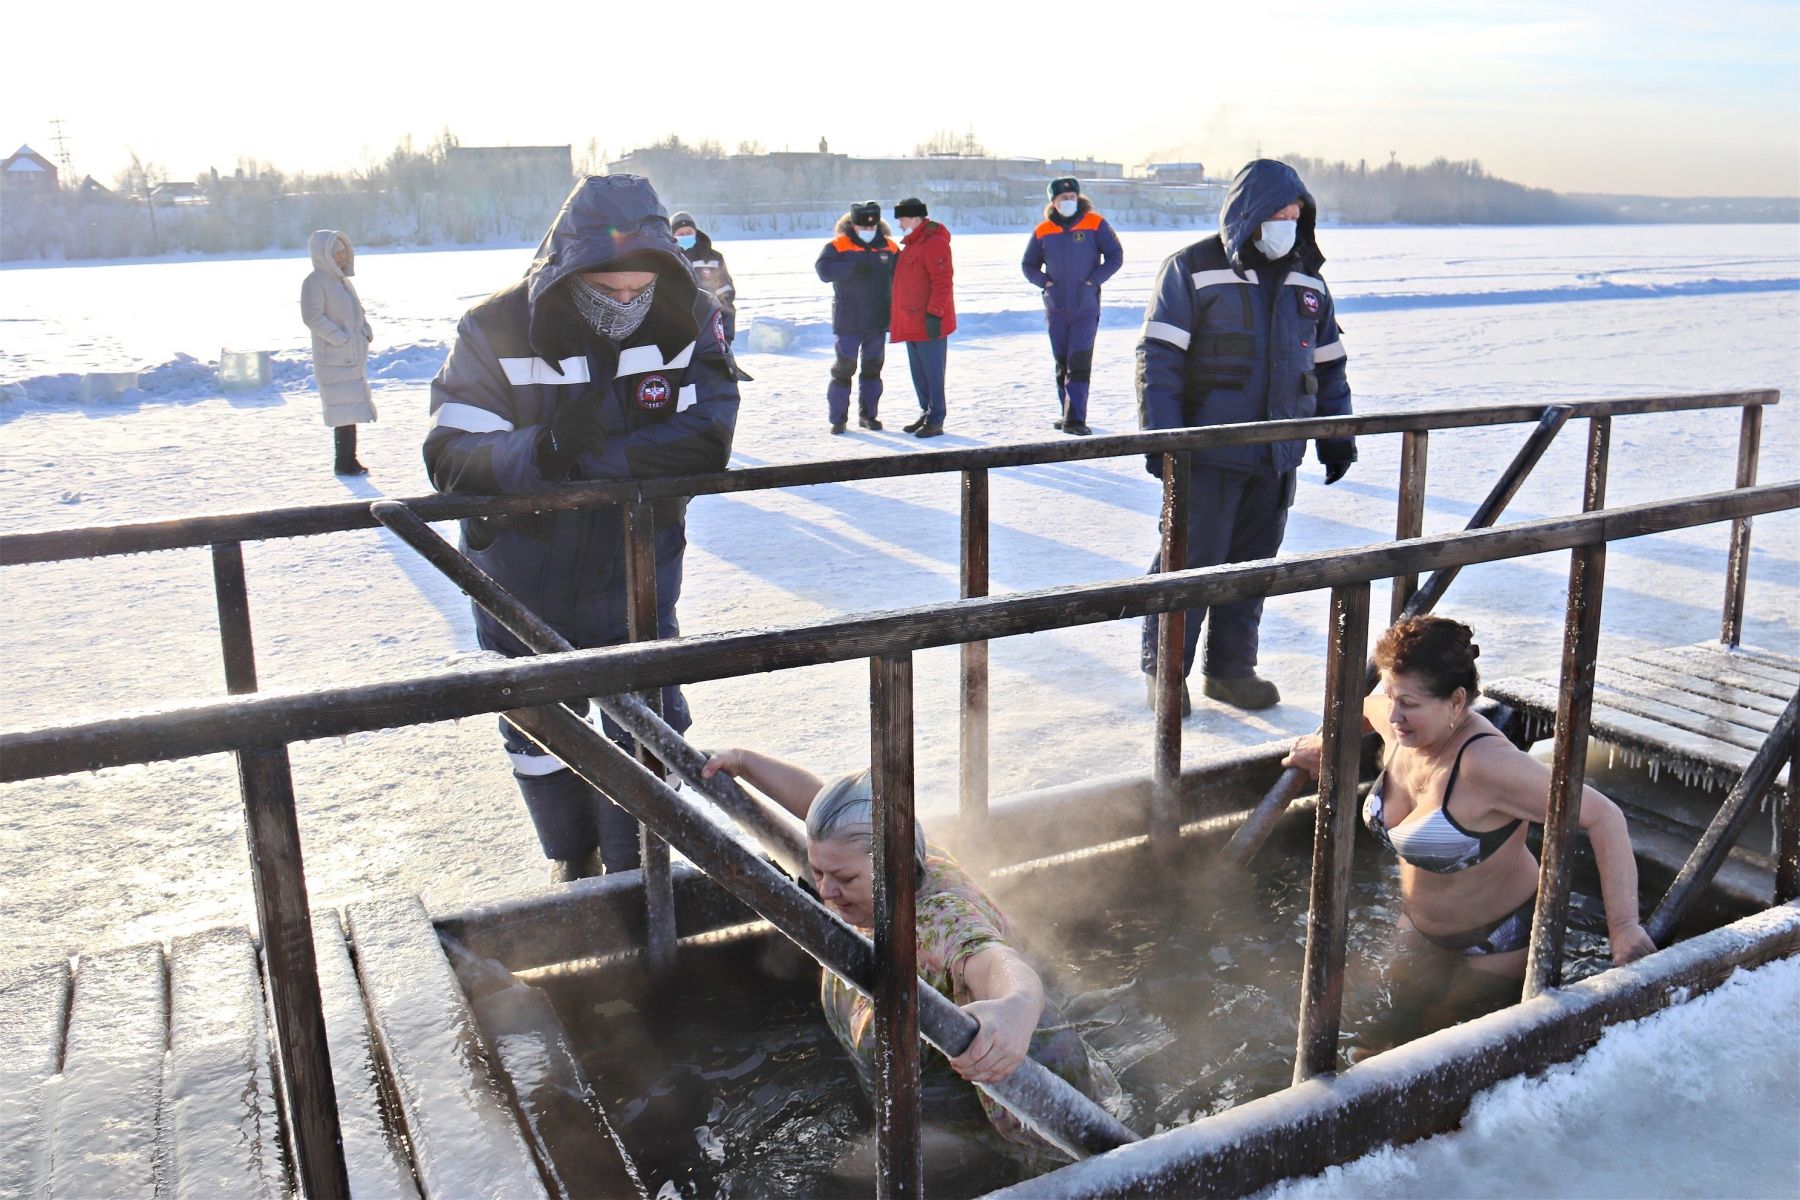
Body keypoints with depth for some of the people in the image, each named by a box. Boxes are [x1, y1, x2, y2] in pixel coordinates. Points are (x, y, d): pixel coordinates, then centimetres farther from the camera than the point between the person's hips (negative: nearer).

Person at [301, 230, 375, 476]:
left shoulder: (342, 280, 16)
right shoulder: (315, 282, -10)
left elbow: (357, 311, 25)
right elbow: (312, 317, -19)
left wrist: (366, 331, 7)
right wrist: (340, 338, -20)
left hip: (353, 357, 9)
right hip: (334, 359, -9)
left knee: (352, 408, 11)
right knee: (344, 409, -10)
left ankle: (349, 460, 18)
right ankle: (344, 462, -4)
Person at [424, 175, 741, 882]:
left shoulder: (692, 324, -12)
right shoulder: (497, 329, -16)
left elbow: (703, 443, -23)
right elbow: (449, 456, -22)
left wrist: (580, 466, -30)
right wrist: (541, 452, -42)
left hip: (635, 578, 0)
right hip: (523, 586, 1)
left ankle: (634, 872, 28)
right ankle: (571, 860, 43)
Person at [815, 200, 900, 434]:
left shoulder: (889, 247, 5)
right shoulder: (838, 246, -6)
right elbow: (823, 268, -21)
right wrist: (853, 268, -30)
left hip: (878, 320, 4)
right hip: (848, 322, -4)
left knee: (873, 368, 11)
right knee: (844, 368, -2)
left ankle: (868, 414, 23)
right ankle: (837, 418, 5)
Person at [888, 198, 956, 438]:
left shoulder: (934, 242, -13)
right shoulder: (911, 243, 18)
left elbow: (943, 281, -20)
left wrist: (934, 313, -24)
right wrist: (901, 318, 23)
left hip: (929, 324, -10)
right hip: (911, 323, 10)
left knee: (932, 372, -5)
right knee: (919, 373, 14)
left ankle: (935, 421, -2)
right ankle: (926, 414, 23)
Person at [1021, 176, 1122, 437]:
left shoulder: (1095, 224, -2)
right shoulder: (1042, 231, 5)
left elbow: (1115, 256, 2)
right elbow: (1028, 265, 15)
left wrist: (1094, 279, -10)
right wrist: (1044, 281, -3)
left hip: (1085, 307, -3)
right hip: (1055, 307, 3)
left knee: (1079, 363, -12)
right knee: (1062, 363, 11)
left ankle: (1075, 419, -14)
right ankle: (1067, 413, 22)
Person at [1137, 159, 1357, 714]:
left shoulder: (1307, 280, 11)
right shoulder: (1193, 270, -6)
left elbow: (1328, 365, 18)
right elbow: (1158, 357, -9)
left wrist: (1337, 435, 14)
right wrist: (1160, 437, -16)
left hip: (1277, 457, 6)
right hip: (1208, 454, -6)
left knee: (1253, 565, 12)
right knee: (1190, 561, -2)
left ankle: (1230, 668, 24)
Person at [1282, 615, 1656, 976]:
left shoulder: (1485, 763, -37)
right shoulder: (1397, 723, -15)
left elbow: (1602, 815, -36)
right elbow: (1367, 705, 11)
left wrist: (1624, 926, -40)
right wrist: (1321, 746, 20)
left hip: (1497, 947, -7)